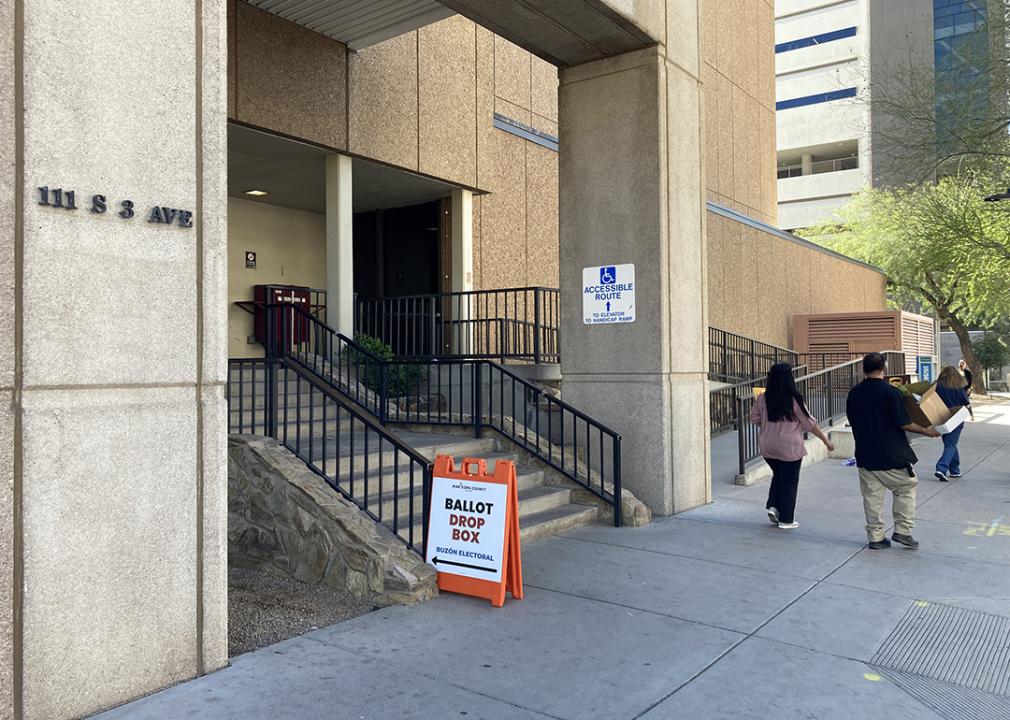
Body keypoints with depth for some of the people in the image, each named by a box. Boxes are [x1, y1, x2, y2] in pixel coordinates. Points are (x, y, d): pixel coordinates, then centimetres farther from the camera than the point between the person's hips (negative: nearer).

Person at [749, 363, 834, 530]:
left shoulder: (763, 398, -6)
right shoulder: (794, 399, -15)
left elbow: (754, 419, 5)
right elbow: (809, 423, -8)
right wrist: (826, 441, 4)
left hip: (768, 447, 4)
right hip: (789, 447, -4)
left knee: (778, 475, 25)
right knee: (789, 481, 9)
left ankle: (773, 506, 11)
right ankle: (786, 519, 14)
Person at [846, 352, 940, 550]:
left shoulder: (854, 393, 2)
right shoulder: (890, 391, -14)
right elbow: (903, 423, -13)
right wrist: (926, 431, 1)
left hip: (865, 455, 5)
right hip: (891, 454, -4)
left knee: (872, 495, 10)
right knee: (906, 488, 14)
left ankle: (875, 537, 14)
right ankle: (902, 530, 11)